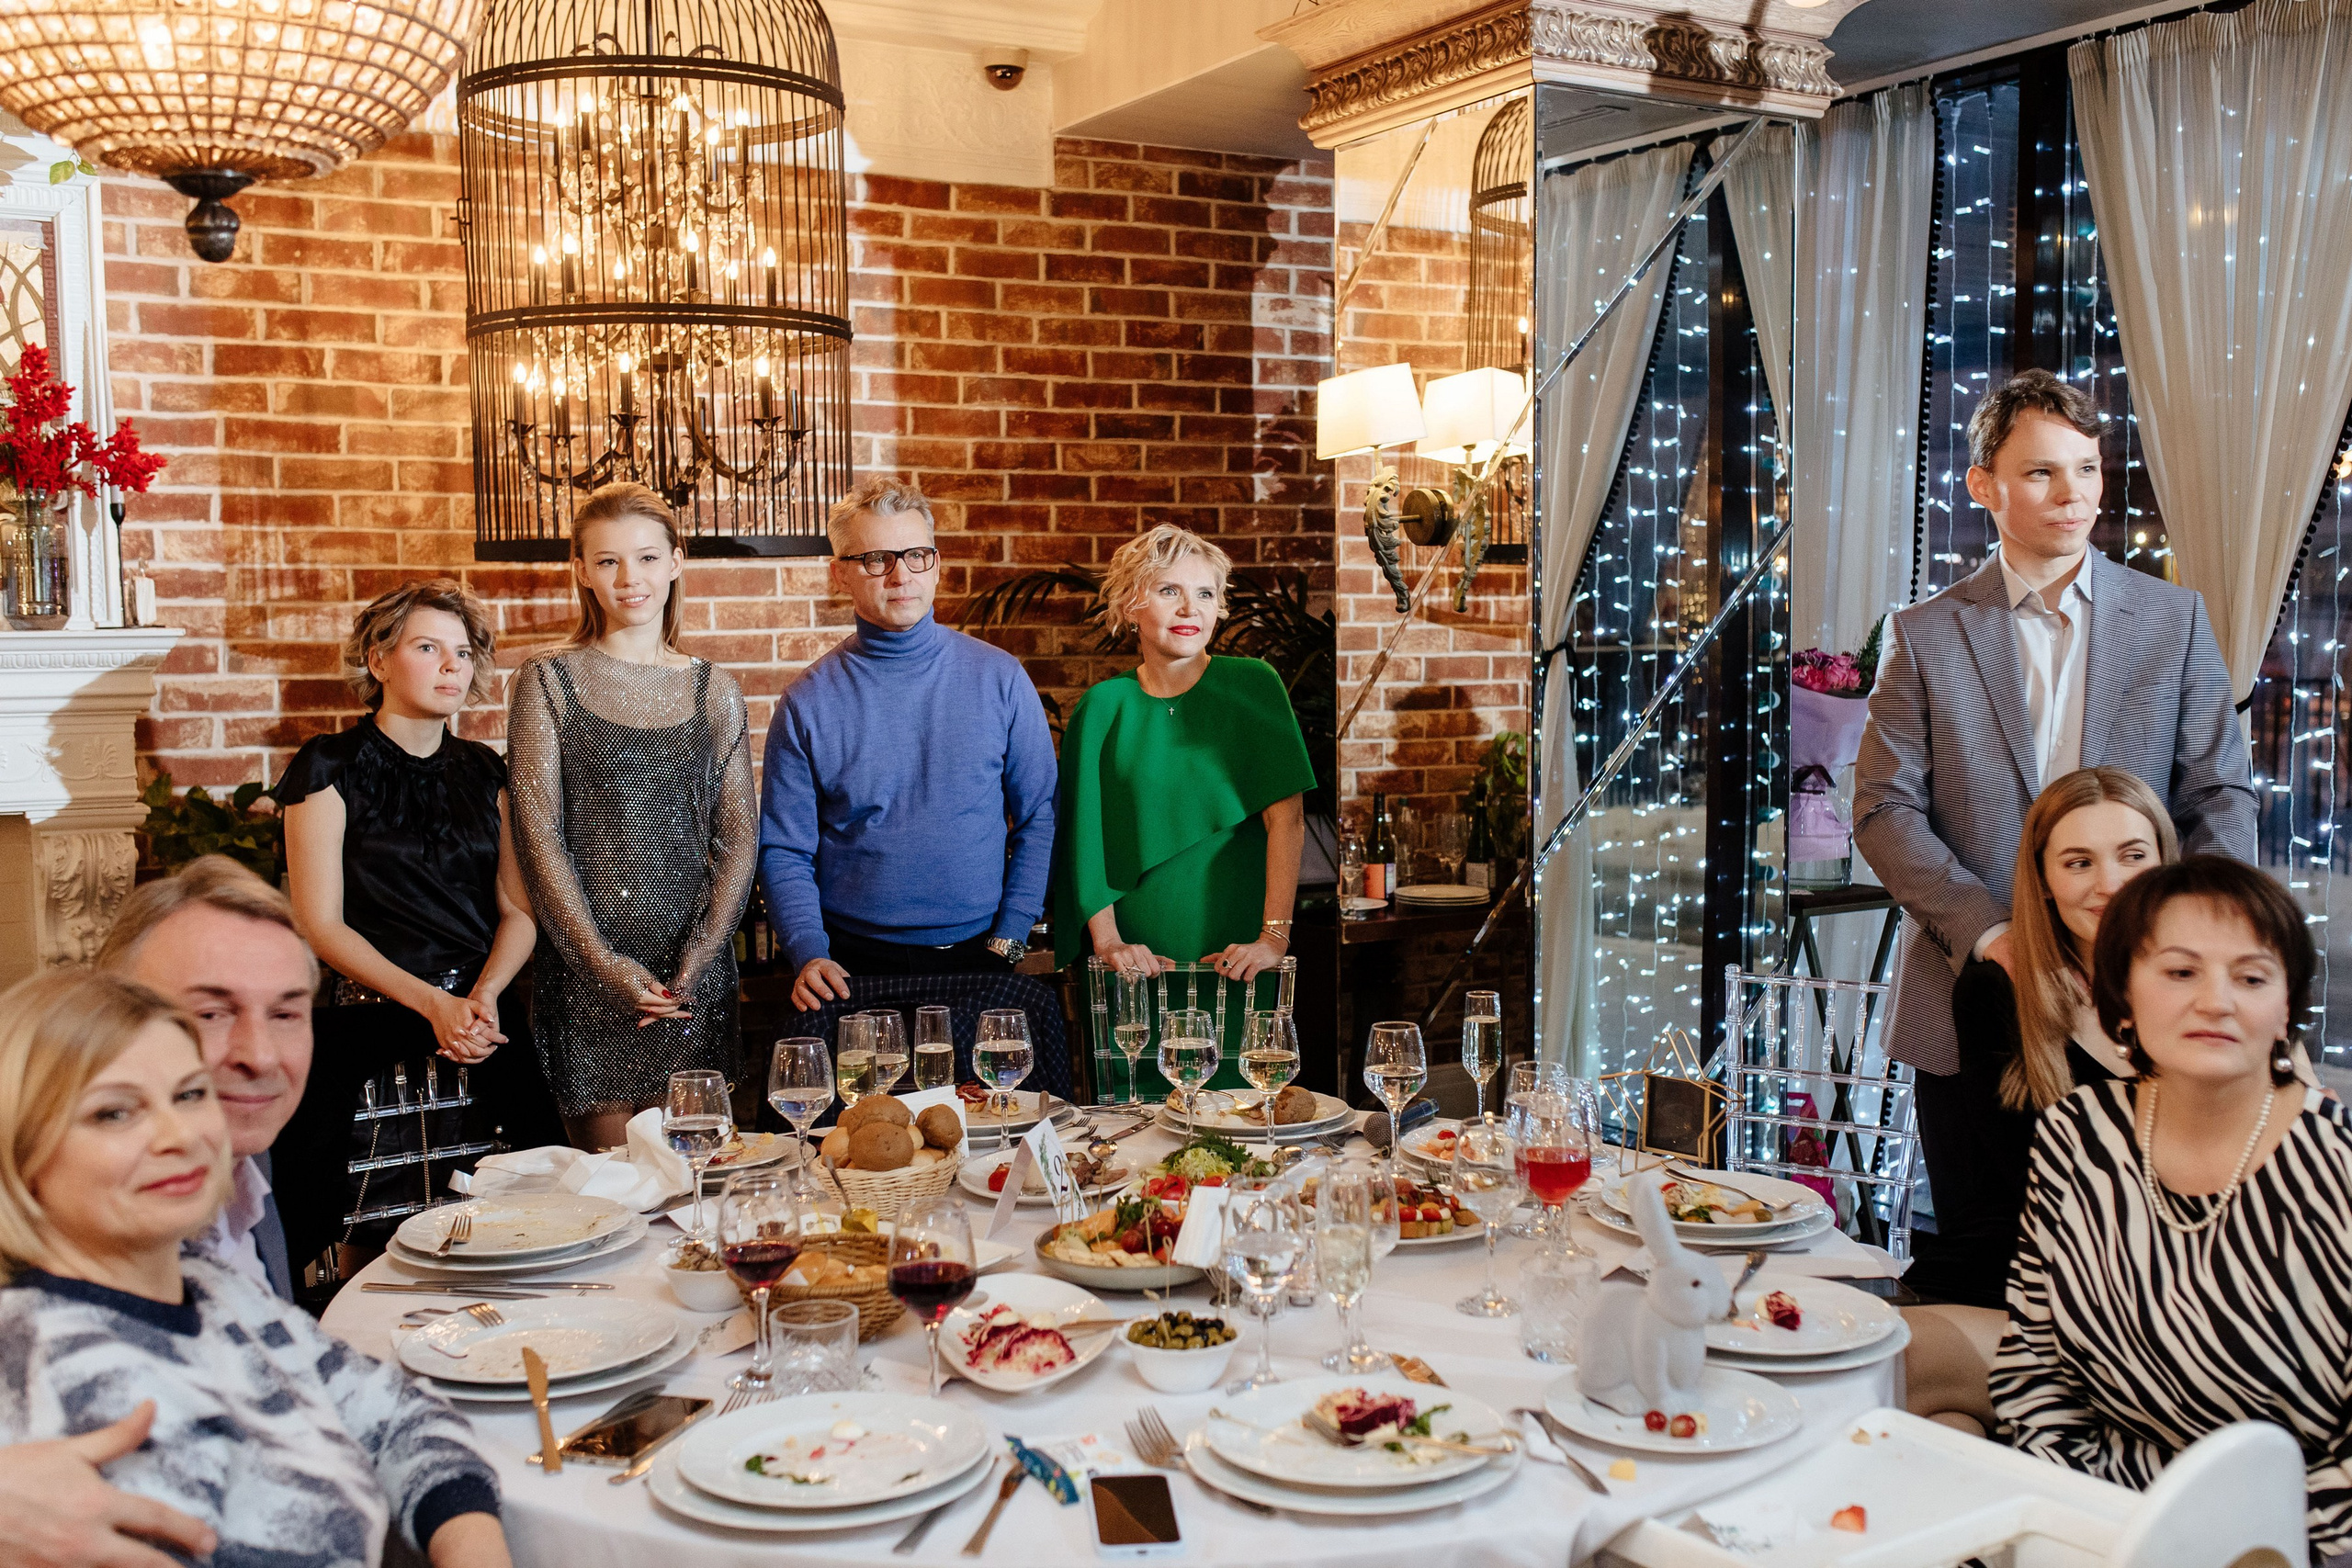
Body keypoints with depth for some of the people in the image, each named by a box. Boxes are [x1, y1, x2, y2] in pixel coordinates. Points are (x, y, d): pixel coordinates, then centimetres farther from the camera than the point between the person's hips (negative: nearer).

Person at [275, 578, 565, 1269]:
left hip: (485, 1009, 3)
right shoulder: (332, 767, 3)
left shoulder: (482, 770, 16)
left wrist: (484, 995, -7)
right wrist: (432, 1004, -12)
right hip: (373, 1004, -2)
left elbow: (519, 909, 13)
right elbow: (322, 923, -2)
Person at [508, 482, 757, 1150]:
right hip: (585, 966, -2)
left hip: (695, 975, 2)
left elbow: (739, 839, 5)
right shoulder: (548, 681, 2)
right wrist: (604, 962, -12)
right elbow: (539, 834, -4)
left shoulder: (715, 690, 9)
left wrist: (697, 959, -8)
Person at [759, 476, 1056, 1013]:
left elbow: (1039, 818, 3)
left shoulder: (1000, 677, 0)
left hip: (976, 955, 1)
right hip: (852, 965, -1)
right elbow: (784, 852, -1)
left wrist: (1008, 938, -5)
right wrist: (808, 955, -15)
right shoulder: (808, 701, -1)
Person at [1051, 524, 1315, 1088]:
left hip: (1234, 959, -1)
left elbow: (1287, 817, -8)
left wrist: (1274, 936, -17)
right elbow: (1084, 836, 2)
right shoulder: (1102, 706, 3)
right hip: (1137, 963, 1)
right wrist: (1107, 941, -10)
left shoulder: (1251, 685, -1)